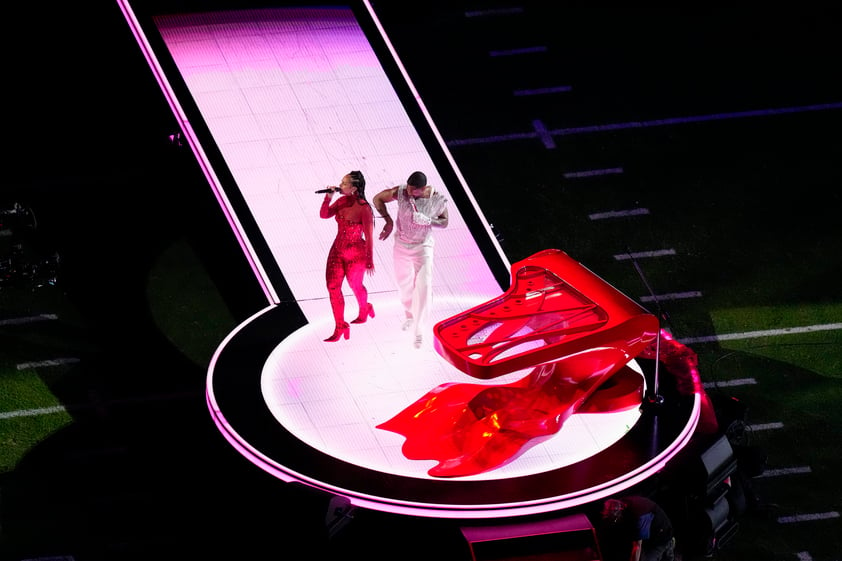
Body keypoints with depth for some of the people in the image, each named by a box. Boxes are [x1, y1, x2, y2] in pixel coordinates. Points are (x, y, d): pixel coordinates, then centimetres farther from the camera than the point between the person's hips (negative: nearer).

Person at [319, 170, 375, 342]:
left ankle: (364, 309, 50)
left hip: (356, 254, -6)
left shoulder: (364, 209, -23)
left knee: (355, 285, 17)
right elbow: (324, 215, 4)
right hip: (337, 251, 6)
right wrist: (328, 198, -14)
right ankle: (340, 327, 9)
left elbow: (369, 237, -18)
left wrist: (370, 261, -12)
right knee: (332, 287, 0)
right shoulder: (342, 201, -5)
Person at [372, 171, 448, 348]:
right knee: (404, 284, 20)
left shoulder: (438, 199, -21)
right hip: (401, 245, 2)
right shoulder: (401, 192, -21)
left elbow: (444, 222, -6)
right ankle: (409, 314, 50)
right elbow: (377, 199, -7)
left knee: (424, 288, -13)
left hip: (423, 247, -2)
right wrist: (389, 221, -18)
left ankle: (419, 331, -4)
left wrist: (428, 221, -26)